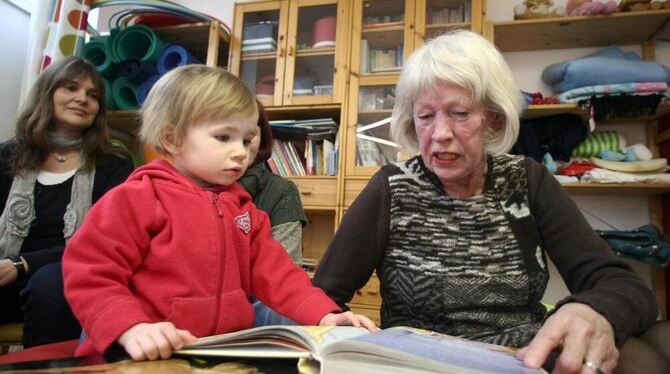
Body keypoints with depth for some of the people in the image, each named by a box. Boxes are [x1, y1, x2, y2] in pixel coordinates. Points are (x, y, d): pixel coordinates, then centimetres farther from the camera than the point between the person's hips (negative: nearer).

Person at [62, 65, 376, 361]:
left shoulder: (241, 206, 11)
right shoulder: (137, 198, -7)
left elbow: (274, 270, 10)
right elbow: (90, 276, -9)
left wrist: (323, 314, -2)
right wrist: (132, 329, -24)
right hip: (153, 357, -4)